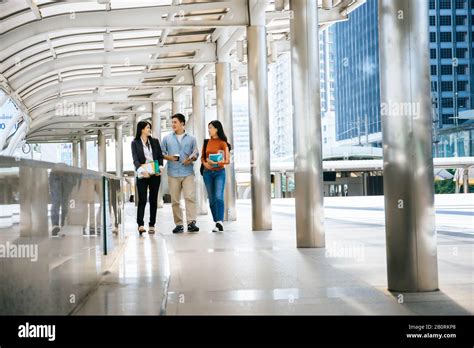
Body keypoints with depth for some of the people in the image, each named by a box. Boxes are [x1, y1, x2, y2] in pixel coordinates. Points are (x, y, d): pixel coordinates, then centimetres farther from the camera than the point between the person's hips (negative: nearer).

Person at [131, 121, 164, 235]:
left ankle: (151, 225, 9)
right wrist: (141, 170, -24)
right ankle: (140, 225, -10)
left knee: (153, 200, 4)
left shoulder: (155, 141, 12)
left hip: (155, 174, 3)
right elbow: (135, 159, -7)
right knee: (142, 200, -9)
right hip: (142, 175, -3)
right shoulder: (135, 143, 2)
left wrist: (160, 167, -8)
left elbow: (160, 156, 10)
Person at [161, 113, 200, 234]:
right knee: (175, 200, 2)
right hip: (173, 173, 1)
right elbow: (162, 153, 11)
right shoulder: (167, 138, 11)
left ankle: (191, 222, -14)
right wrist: (168, 157, -9)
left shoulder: (191, 138, 10)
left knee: (190, 197, -13)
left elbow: (196, 154, 11)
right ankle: (179, 224, 9)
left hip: (188, 172, -1)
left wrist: (191, 159, -9)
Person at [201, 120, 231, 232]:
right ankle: (217, 222, 13)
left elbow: (227, 161, -5)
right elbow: (202, 157, 15)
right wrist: (205, 163, -7)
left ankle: (220, 222, -26)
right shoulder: (206, 142, 10)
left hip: (219, 172, -4)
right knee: (211, 199, 6)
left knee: (219, 197, -18)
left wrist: (217, 163, -21)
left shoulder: (223, 143, -2)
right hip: (207, 172, 5)